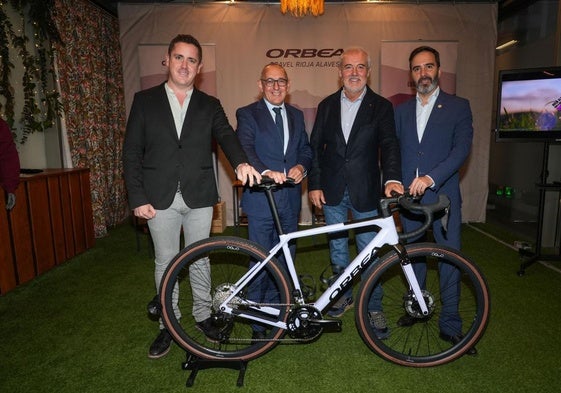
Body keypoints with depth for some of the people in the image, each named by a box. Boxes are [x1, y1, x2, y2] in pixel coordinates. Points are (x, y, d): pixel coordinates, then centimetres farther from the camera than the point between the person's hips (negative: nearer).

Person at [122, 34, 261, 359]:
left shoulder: (210, 105, 8)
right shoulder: (145, 101, 4)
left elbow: (226, 136, -8)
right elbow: (132, 152, 1)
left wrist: (241, 162, -30)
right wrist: (138, 198, -6)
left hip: (199, 197, 1)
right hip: (160, 198, 0)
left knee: (200, 259, 12)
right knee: (166, 262, 10)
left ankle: (203, 314, 32)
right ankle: (169, 324, 28)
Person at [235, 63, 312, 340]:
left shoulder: (296, 115, 15)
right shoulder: (247, 114, -1)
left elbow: (306, 149, 16)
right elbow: (245, 149, -17)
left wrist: (301, 166, -7)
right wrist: (265, 171, -35)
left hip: (290, 199, 5)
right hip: (260, 199, -5)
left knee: (286, 259, 14)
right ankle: (258, 322, 17)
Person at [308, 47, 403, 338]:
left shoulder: (381, 106, 0)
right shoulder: (327, 105, 7)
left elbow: (389, 145, -11)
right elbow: (315, 147, 6)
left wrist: (392, 178, -29)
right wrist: (314, 185, -1)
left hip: (365, 191, -2)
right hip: (331, 190, 3)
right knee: (337, 247, 15)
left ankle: (374, 308, 21)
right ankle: (344, 294, 36)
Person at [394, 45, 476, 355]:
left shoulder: (458, 107, 1)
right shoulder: (401, 111, 12)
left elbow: (462, 148, -12)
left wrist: (431, 177, -24)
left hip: (443, 195, -3)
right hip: (408, 195, 3)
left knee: (449, 259, 2)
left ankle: (450, 325, 16)